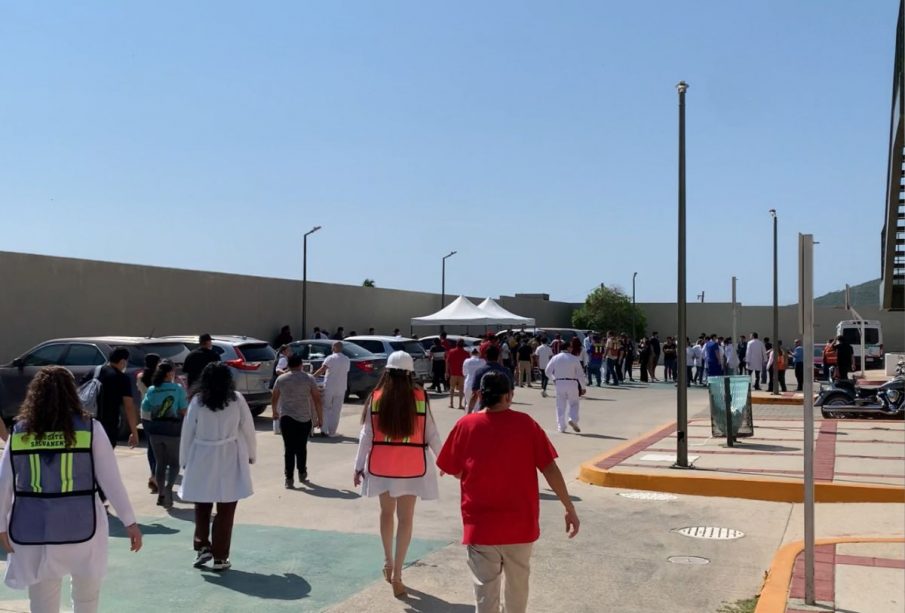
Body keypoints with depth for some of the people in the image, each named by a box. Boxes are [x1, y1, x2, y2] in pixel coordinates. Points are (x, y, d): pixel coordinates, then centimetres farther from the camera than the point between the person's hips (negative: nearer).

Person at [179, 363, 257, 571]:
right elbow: (248, 429, 0)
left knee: (202, 507, 20)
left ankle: (202, 547, 14)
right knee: (225, 511, 7)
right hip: (229, 460, -1)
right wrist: (251, 453, 14)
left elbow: (187, 432, 1)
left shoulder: (197, 402, -4)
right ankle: (220, 557, 10)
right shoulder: (236, 400, -5)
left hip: (202, 460, 1)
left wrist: (184, 460, 12)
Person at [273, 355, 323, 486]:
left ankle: (289, 479, -5)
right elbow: (317, 400, -3)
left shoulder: (281, 379, 5)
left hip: (286, 418, 0)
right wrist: (320, 418, 4)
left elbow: (274, 399, 14)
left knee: (289, 448, 1)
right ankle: (302, 474, 28)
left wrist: (275, 412, 31)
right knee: (301, 447, 16)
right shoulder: (309, 379, -1)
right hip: (304, 418, 0)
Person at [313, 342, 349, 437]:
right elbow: (346, 372, 10)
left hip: (329, 387, -3)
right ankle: (332, 431, 9)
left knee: (326, 408, 8)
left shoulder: (330, 358, -8)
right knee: (336, 410, 9)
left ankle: (324, 430, 1)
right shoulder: (347, 360, 7)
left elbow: (321, 370, -17)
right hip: (341, 389, 3)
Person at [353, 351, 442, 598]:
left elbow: (366, 435, -3)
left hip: (382, 465, 2)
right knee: (405, 518, 5)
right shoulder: (419, 397, -7)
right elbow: (431, 433, -2)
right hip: (411, 466, -1)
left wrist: (359, 466, 6)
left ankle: (388, 562, 30)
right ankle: (397, 574, 4)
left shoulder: (376, 398, -5)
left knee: (386, 512, 22)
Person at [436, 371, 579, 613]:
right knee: (518, 584, 22)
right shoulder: (525, 423, -5)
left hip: (480, 525, -1)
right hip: (520, 523, 1)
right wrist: (570, 508, 1)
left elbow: (454, 471, 3)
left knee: (486, 591, 3)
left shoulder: (465, 425, -5)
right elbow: (550, 469, -6)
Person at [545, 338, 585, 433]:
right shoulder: (574, 359, -6)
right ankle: (573, 419, -8)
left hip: (559, 383, 2)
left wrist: (554, 379, 19)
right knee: (573, 403, 14)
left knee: (560, 406, 9)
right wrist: (582, 387, 5)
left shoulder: (556, 358, 0)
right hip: (572, 383, -2)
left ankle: (561, 426, 10)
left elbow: (548, 371, 3)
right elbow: (580, 374, -3)